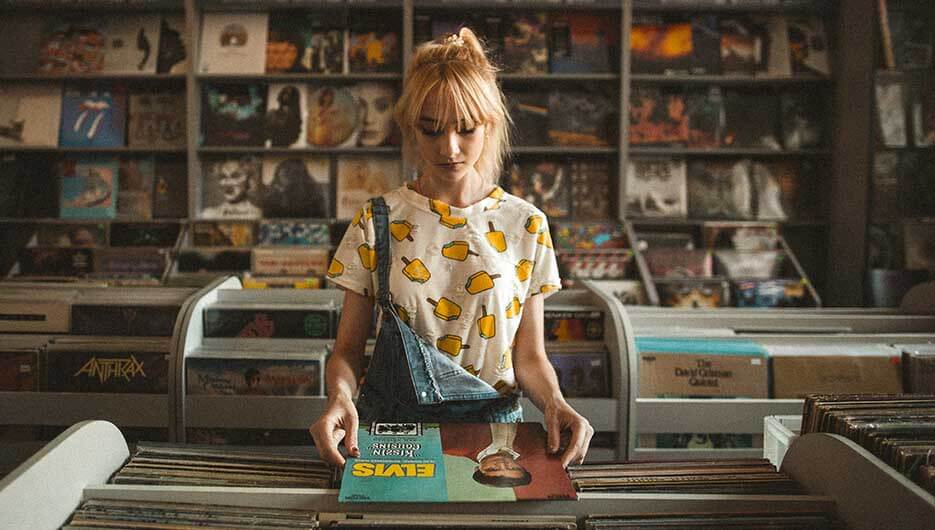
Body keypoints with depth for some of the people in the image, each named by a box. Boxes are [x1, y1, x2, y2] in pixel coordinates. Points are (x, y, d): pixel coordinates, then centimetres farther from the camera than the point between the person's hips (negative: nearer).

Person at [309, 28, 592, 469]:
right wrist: (340, 397, -19)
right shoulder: (378, 222, 1)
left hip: (493, 422, 1)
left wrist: (553, 402, -14)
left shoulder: (526, 226, 3)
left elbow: (529, 356, 7)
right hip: (388, 426, 0)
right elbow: (347, 349, 3)